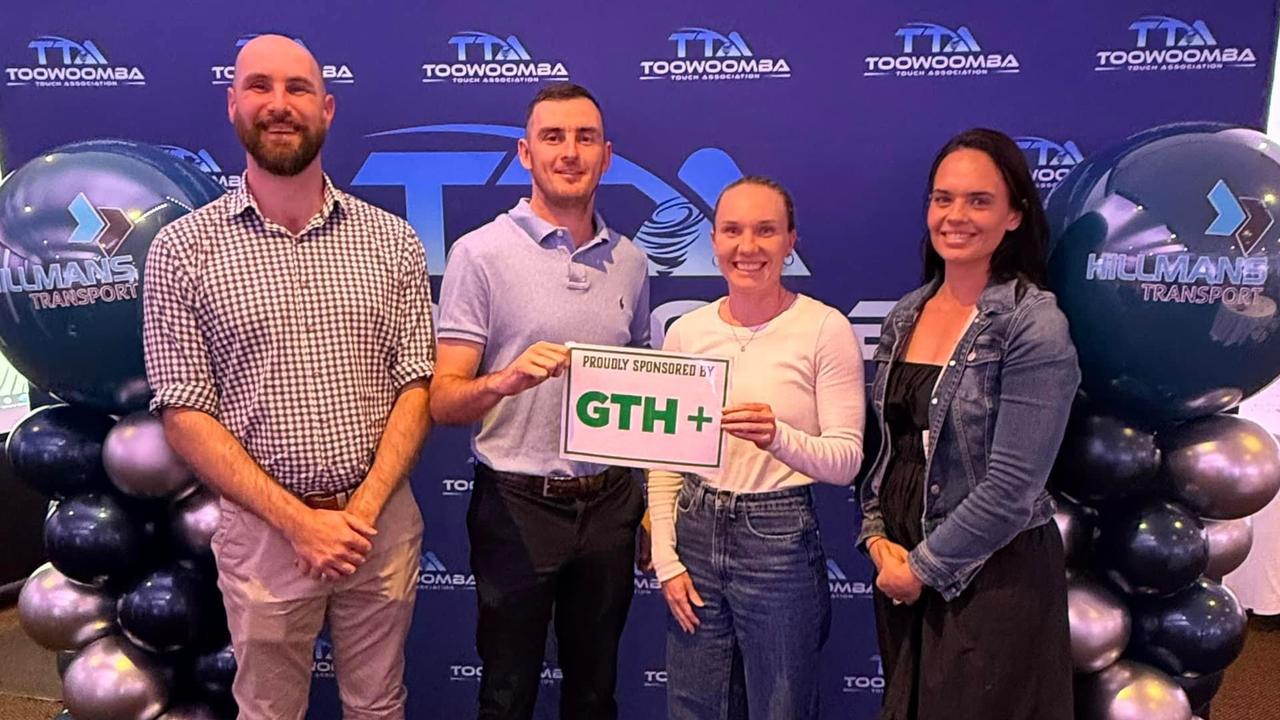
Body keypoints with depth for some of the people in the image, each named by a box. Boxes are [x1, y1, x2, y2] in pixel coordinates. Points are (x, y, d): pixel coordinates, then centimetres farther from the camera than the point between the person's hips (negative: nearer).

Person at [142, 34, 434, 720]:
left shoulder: (392, 240, 0)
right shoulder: (182, 249, -5)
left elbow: (416, 385, -1)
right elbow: (184, 413, -7)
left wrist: (363, 510, -12)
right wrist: (299, 521, -14)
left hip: (382, 520, 2)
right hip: (261, 529, -1)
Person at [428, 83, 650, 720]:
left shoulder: (630, 262, 7)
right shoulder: (481, 252, -7)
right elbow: (443, 401, -10)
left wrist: (648, 500, 8)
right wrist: (505, 381, -31)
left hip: (610, 503, 4)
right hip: (518, 504, -4)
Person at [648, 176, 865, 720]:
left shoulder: (826, 329, -9)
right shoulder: (686, 332, 2)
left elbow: (846, 460, -11)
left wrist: (779, 438, -30)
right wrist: (666, 559, 1)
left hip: (780, 541, -3)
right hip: (695, 533, 4)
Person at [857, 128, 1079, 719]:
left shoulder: (1034, 326, -16)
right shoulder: (906, 315, 3)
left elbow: (1012, 486, -19)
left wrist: (923, 567, -12)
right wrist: (877, 539, -3)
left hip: (992, 578, -6)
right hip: (899, 568, 6)